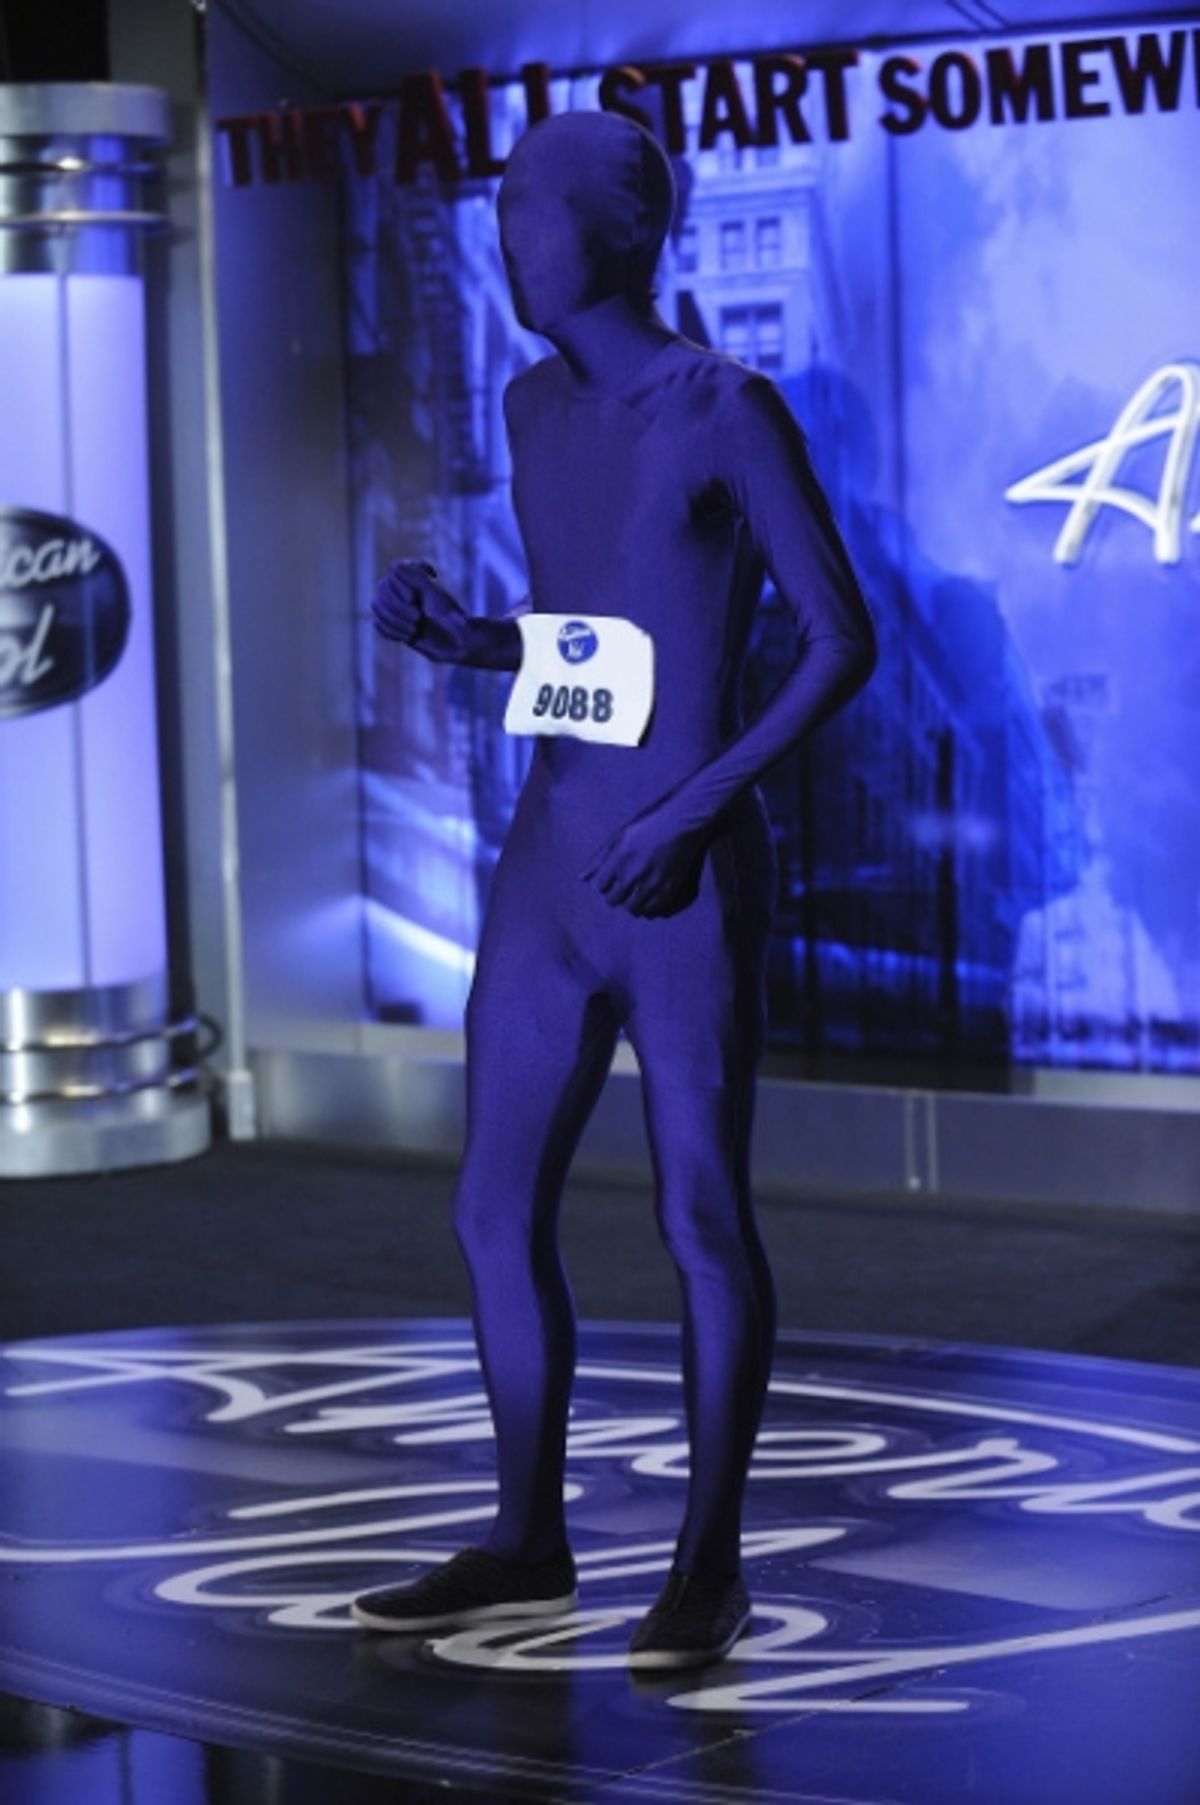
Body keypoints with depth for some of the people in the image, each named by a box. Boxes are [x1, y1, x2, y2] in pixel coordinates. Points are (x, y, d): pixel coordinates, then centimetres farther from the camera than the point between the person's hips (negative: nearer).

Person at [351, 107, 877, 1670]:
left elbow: (843, 640, -11)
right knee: (496, 1215, 10)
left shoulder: (723, 409, -10)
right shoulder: (534, 408, 12)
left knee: (702, 1220, 0)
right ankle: (529, 1547, 24)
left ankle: (710, 1567, 12)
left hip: (684, 879, -7)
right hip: (545, 867, 7)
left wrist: (697, 808, -19)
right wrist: (455, 637, 1)